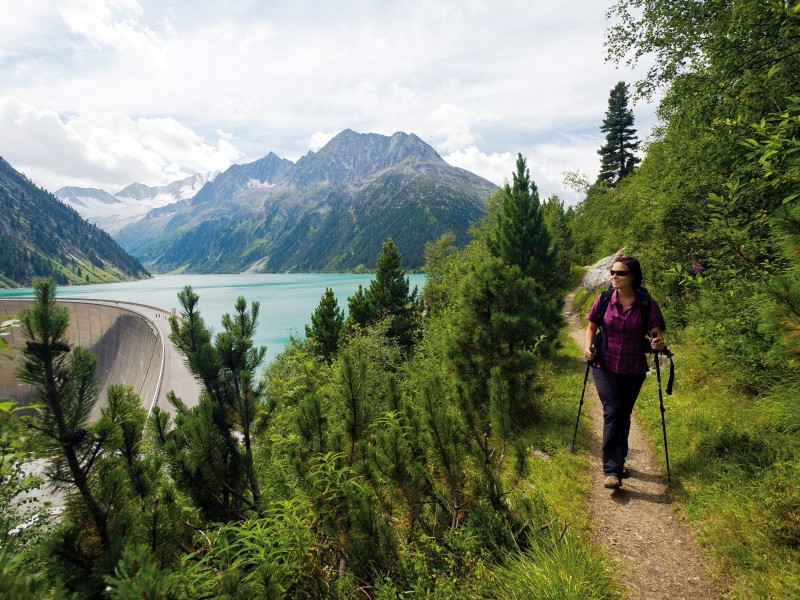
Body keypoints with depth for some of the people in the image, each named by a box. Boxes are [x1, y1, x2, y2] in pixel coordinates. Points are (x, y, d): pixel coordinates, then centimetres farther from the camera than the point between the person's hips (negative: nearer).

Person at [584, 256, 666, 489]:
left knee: (624, 416, 15)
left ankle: (618, 461, 35)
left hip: (633, 371, 1)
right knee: (612, 412, -14)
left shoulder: (648, 304, -8)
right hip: (605, 367, -1)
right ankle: (612, 470, -11)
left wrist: (658, 344, -30)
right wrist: (588, 347, -12)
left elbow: (656, 335, -7)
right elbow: (591, 327, 6)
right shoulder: (603, 300, -5)